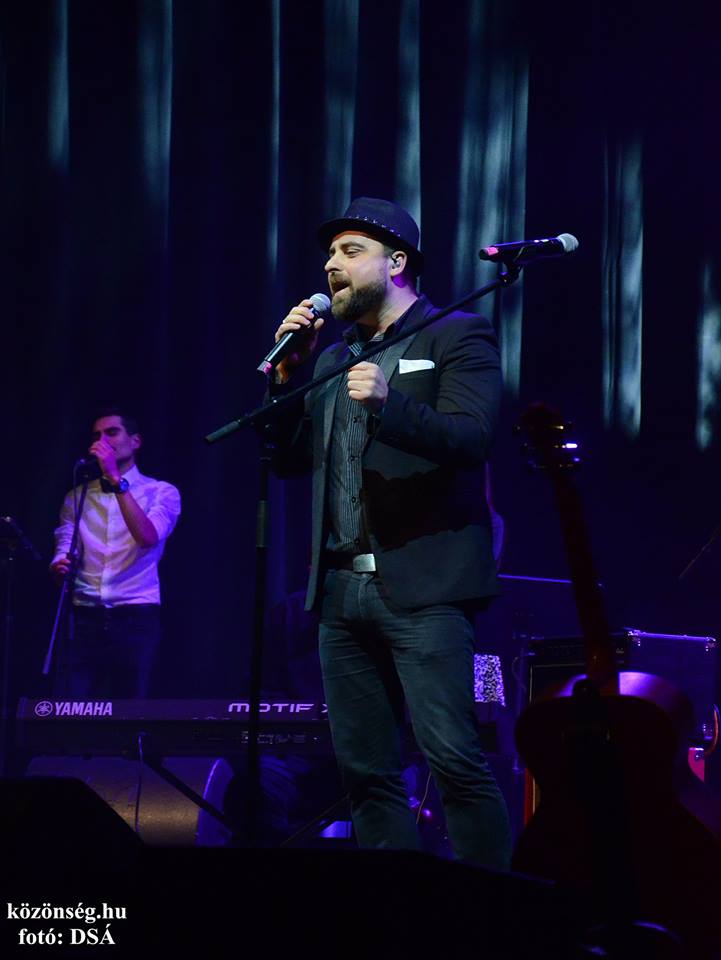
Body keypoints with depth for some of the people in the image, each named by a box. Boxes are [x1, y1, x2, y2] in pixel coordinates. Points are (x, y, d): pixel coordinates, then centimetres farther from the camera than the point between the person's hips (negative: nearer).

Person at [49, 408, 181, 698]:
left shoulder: (162, 493, 5)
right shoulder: (77, 497, 15)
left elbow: (147, 537, -15)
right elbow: (63, 552, 5)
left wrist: (116, 479, -19)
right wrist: (59, 568, -19)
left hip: (135, 618, -2)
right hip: (83, 618, 2)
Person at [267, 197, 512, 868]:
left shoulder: (456, 336, 3)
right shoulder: (334, 357, 22)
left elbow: (470, 436, -13)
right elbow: (289, 459, 16)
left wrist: (389, 403, -28)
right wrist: (288, 371, 3)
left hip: (422, 586, -7)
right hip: (342, 588, 7)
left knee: (452, 758, -15)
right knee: (365, 770, 4)